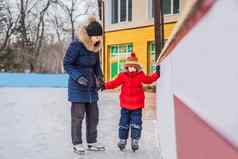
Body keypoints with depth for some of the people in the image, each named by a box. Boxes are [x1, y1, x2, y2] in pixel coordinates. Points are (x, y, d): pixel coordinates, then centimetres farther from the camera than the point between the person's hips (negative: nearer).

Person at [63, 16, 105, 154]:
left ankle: (92, 142, 21)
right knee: (78, 115, -2)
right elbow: (67, 64, -12)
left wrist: (99, 76, -2)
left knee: (93, 115, 9)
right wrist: (78, 77, -23)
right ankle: (77, 144, 11)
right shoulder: (76, 45, -17)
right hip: (77, 86, -6)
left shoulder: (96, 46, 2)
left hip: (91, 86, 7)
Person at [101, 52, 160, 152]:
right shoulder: (123, 76, -3)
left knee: (136, 124, 1)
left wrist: (157, 73, 6)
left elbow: (149, 80, 12)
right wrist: (105, 86, -13)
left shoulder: (140, 75, 2)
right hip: (125, 105, 0)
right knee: (124, 124, 7)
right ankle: (122, 140, 17)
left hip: (137, 106, 1)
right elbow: (114, 83, -3)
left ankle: (135, 141, 9)